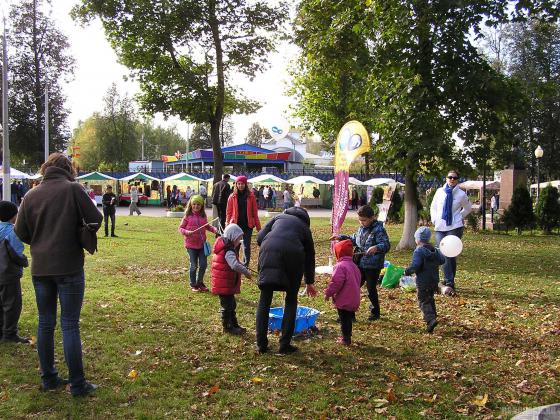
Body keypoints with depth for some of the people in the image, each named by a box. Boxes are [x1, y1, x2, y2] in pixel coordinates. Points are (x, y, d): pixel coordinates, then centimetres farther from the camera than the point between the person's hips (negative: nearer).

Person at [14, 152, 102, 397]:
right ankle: (77, 384, 6)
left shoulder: (31, 195, 4)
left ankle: (48, 378, 24)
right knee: (70, 324, 1)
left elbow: (20, 232, 8)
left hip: (40, 268, 4)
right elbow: (96, 219, -10)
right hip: (69, 267, -4)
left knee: (45, 323, 14)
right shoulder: (73, 189, -8)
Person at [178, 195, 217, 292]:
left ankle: (200, 283, 26)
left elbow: (207, 226, 18)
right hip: (191, 245, -4)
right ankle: (193, 285, 21)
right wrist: (186, 232, -22)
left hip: (202, 244, 4)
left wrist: (214, 229, 0)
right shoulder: (187, 216, -5)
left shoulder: (203, 216, 5)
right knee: (193, 266, 4)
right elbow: (180, 228, -2)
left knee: (203, 265, 5)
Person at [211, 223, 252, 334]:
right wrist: (246, 272, -26)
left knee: (231, 304, 19)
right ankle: (227, 327, 12)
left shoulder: (228, 249, 10)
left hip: (228, 284, 11)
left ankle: (234, 325, 29)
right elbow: (235, 265, -36)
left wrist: (243, 267, 3)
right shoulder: (228, 251, -23)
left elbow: (236, 262, 18)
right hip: (224, 285, -11)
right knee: (227, 305, 1)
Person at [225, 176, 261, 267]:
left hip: (248, 224, 0)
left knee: (247, 245, 7)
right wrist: (227, 224, -5)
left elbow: (255, 212, 1)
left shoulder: (251, 196, 1)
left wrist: (258, 226, -1)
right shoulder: (232, 197, 2)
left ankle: (246, 265, 17)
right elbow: (229, 212, 2)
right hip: (236, 224, 0)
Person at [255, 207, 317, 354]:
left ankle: (261, 344, 13)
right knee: (291, 300, 16)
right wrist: (309, 282, 46)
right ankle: (285, 345, 16)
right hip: (293, 252, 0)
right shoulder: (304, 227, 31)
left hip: (269, 249, 0)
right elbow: (310, 256, 36)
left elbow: (259, 238, 15)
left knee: (264, 299, 11)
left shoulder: (279, 217, 31)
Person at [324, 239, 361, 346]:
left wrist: (328, 293, -10)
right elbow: (358, 280, 19)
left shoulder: (340, 266, -19)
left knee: (344, 319, 2)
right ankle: (347, 337, 30)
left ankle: (346, 339, 8)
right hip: (353, 300, 9)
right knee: (348, 319, 19)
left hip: (343, 301, -8)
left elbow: (336, 282, -23)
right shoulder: (354, 265, 10)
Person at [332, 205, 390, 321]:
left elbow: (386, 245, -24)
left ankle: (375, 312, 28)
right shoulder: (361, 228, 7)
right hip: (360, 264, 7)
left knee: (371, 289, 7)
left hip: (373, 266, -7)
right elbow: (354, 240, 23)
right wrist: (341, 237, 14)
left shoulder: (379, 230, -16)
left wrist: (376, 248, -43)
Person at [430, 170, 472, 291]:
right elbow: (433, 207, 18)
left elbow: (468, 208, 18)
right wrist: (434, 220, 7)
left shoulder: (461, 194, 0)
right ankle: (449, 282, 4)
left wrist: (460, 217, 9)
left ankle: (449, 282, 1)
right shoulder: (440, 191, 6)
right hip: (440, 228, 3)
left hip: (455, 227, -3)